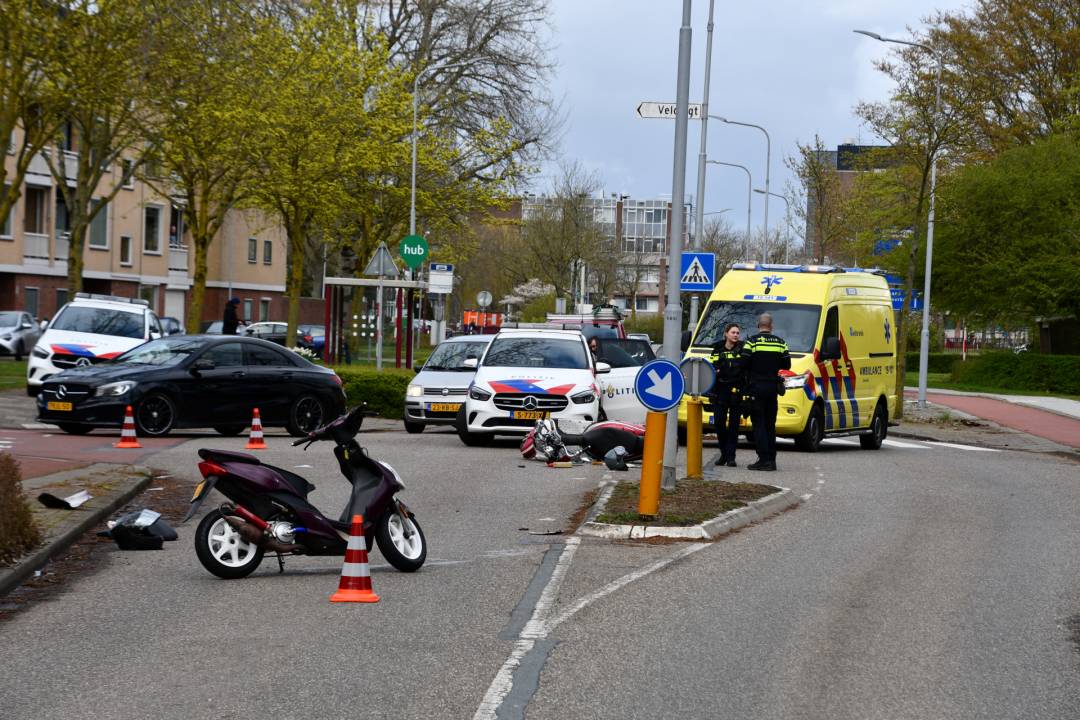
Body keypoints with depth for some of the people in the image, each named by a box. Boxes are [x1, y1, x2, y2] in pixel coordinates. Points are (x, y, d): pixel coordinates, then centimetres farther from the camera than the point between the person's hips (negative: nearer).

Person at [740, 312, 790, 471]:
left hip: (757, 387, -4)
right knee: (770, 425, 12)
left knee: (759, 424, -3)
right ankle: (771, 459, 11)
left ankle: (764, 459, -10)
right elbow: (786, 365, 7)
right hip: (773, 387, 4)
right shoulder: (780, 342, 5)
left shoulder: (752, 342, -8)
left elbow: (743, 364, -11)